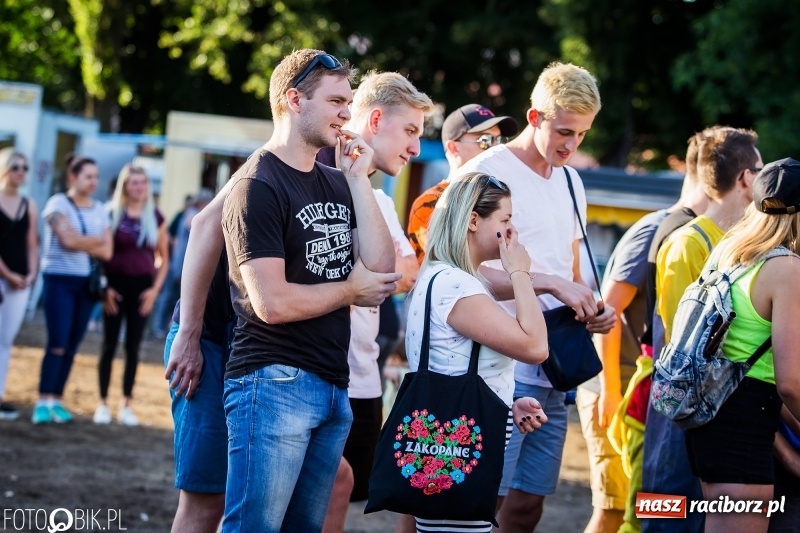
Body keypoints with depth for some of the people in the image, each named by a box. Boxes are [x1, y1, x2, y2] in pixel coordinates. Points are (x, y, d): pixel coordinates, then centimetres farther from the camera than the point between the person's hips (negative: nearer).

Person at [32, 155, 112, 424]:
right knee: (57, 343, -11)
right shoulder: (58, 203, -3)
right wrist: (96, 241, -3)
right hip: (59, 279, -5)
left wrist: (80, 242, -8)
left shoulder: (99, 210, 11)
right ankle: (43, 402, -9)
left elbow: (107, 252, 3)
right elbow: (68, 239, -16)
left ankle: (57, 400, 8)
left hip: (86, 282, 5)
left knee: (71, 346, 3)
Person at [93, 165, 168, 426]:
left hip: (142, 286, 2)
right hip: (116, 284, -2)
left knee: (133, 347, 4)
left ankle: (127, 405, 10)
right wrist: (104, 286, -10)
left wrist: (155, 289, -1)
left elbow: (164, 258, 10)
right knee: (109, 344, 1)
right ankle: (103, 403, 6)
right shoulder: (112, 214, -2)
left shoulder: (155, 218, 6)